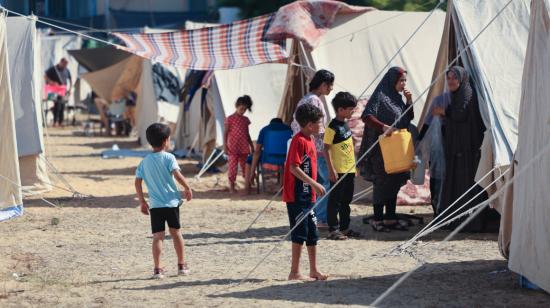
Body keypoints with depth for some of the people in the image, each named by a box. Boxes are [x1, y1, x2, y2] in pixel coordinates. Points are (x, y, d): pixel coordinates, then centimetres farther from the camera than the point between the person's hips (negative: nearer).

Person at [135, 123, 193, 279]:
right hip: (171, 202, -2)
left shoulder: (145, 161, 6)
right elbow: (177, 174, -19)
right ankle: (182, 265, 22)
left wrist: (142, 202, 13)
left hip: (155, 205, 2)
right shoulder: (168, 157, -6)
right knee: (176, 232, 13)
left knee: (158, 236, 1)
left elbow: (137, 182, 5)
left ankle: (157, 269, -7)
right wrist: (187, 188, -5)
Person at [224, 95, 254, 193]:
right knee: (232, 167, -3)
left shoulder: (245, 120, 11)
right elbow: (225, 133, -3)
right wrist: (225, 146, -8)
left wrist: (251, 146, 18)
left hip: (244, 148, 5)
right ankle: (231, 187, 4)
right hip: (233, 148, -5)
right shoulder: (230, 119, -4)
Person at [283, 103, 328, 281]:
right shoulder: (299, 141, -16)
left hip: (308, 196, 10)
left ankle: (314, 271, 20)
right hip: (297, 197, -10)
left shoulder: (309, 140, 14)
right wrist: (314, 184, -24)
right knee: (300, 233, -5)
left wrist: (314, 186, 18)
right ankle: (295, 272, 1)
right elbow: (294, 168, -23)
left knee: (312, 234, 13)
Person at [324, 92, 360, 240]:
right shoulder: (332, 127, -15)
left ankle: (344, 228, 23)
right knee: (335, 200, -2)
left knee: (346, 200, 15)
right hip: (338, 171, -9)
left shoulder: (345, 125, 11)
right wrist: (331, 170, -20)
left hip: (349, 170, 9)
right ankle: (333, 230, 3)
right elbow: (327, 149, -16)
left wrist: (354, 166, 21)